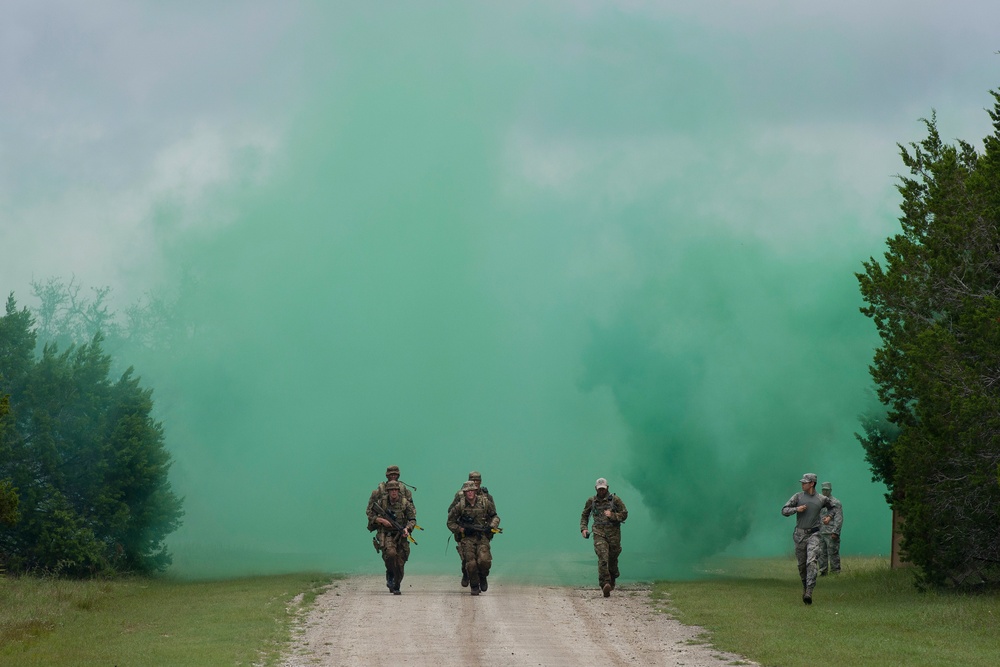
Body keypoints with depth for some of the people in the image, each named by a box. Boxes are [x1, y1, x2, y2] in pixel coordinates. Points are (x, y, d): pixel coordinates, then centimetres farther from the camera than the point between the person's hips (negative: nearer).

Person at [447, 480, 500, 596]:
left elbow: (494, 517, 13)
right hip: (467, 538, 0)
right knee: (471, 564, -9)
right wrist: (461, 529, -8)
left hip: (482, 537, 0)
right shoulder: (460, 506, -4)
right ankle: (474, 587, 11)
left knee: (484, 560, -19)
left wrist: (491, 527, -6)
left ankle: (483, 576, 13)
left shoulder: (485, 503, 0)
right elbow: (450, 523, 5)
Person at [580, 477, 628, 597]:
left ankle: (612, 581, 35)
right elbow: (584, 515, 21)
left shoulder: (615, 500, 1)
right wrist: (583, 528, 7)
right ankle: (605, 584, -28)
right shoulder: (591, 501, 8)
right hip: (599, 533, 0)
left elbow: (624, 514, 3)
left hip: (613, 533, 0)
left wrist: (612, 515, -13)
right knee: (602, 558, -18)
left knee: (612, 559, 9)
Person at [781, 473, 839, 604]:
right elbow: (784, 510, -2)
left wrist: (830, 517, 3)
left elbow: (833, 507, 23)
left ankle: (809, 593, -25)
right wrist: (796, 509, -19)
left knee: (811, 562, -19)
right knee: (802, 564, 10)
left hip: (813, 534, -2)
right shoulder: (798, 497, 1)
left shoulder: (822, 499, 2)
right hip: (800, 534, 2)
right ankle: (805, 586, 36)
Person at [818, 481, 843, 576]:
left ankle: (836, 571, -1)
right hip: (821, 533, 6)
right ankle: (823, 571, 8)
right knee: (822, 554, 4)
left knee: (833, 553, -5)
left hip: (831, 533, -6)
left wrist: (835, 532, -17)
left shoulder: (836, 503, -3)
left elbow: (839, 519, -9)